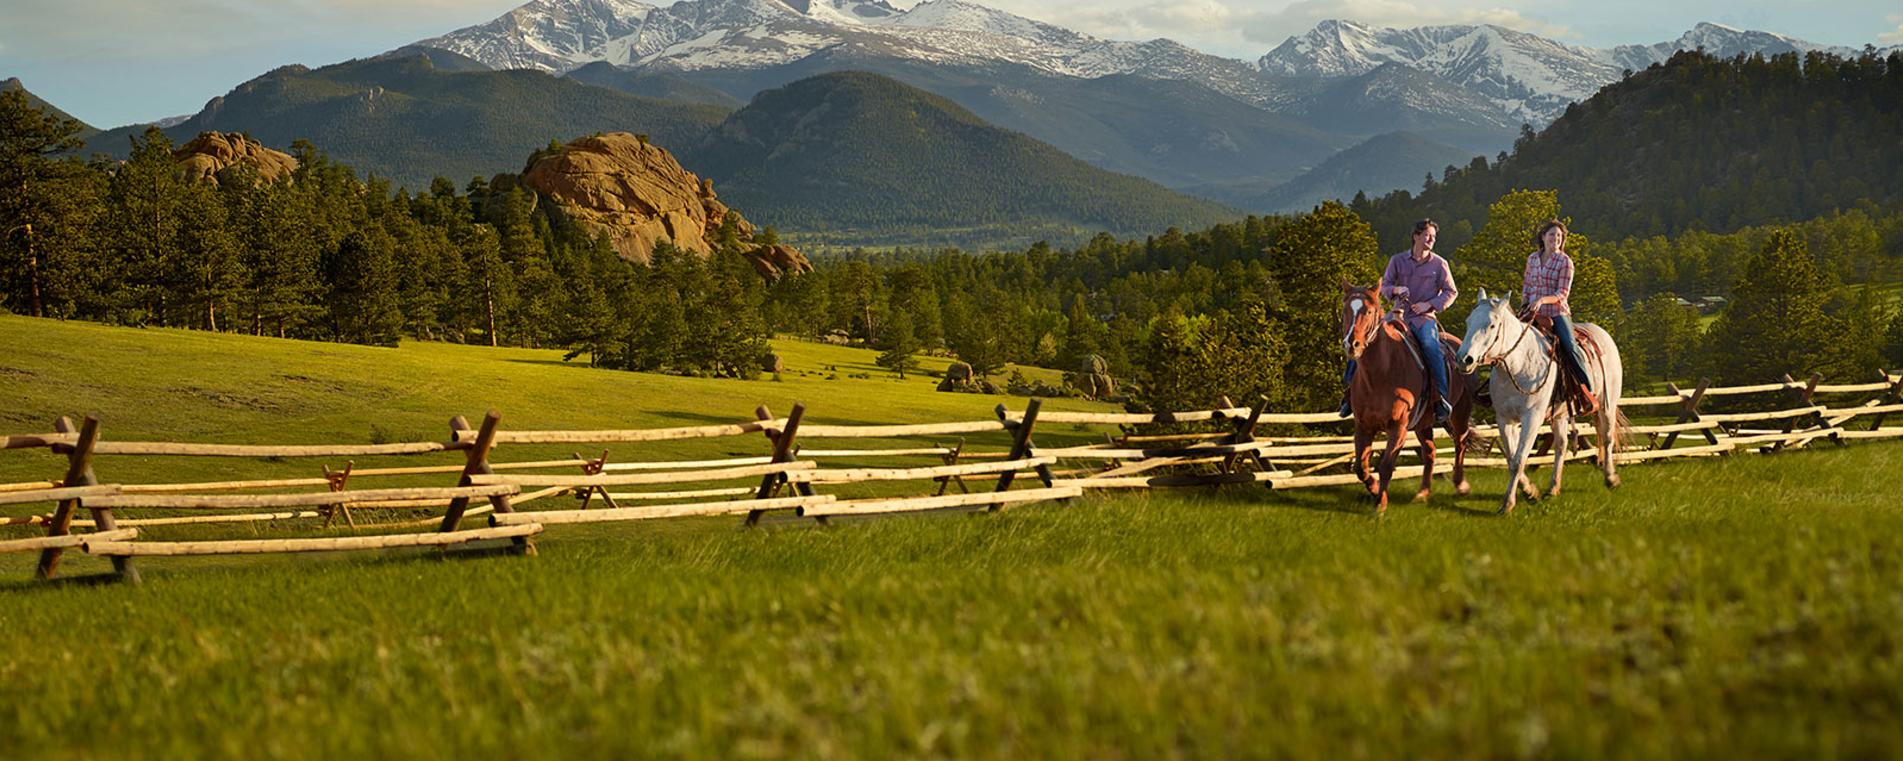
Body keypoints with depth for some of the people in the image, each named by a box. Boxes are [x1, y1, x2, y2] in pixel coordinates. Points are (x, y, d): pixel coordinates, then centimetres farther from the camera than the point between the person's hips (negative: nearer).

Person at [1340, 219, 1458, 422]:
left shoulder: (1439, 264, 4)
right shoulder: (1398, 260, 9)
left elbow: (1451, 292, 4)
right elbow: (1384, 286, 10)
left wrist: (1430, 304, -10)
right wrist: (1395, 290, -14)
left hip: (1424, 317, -3)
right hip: (1398, 314, 3)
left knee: (1430, 345, -34)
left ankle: (1442, 398, -29)